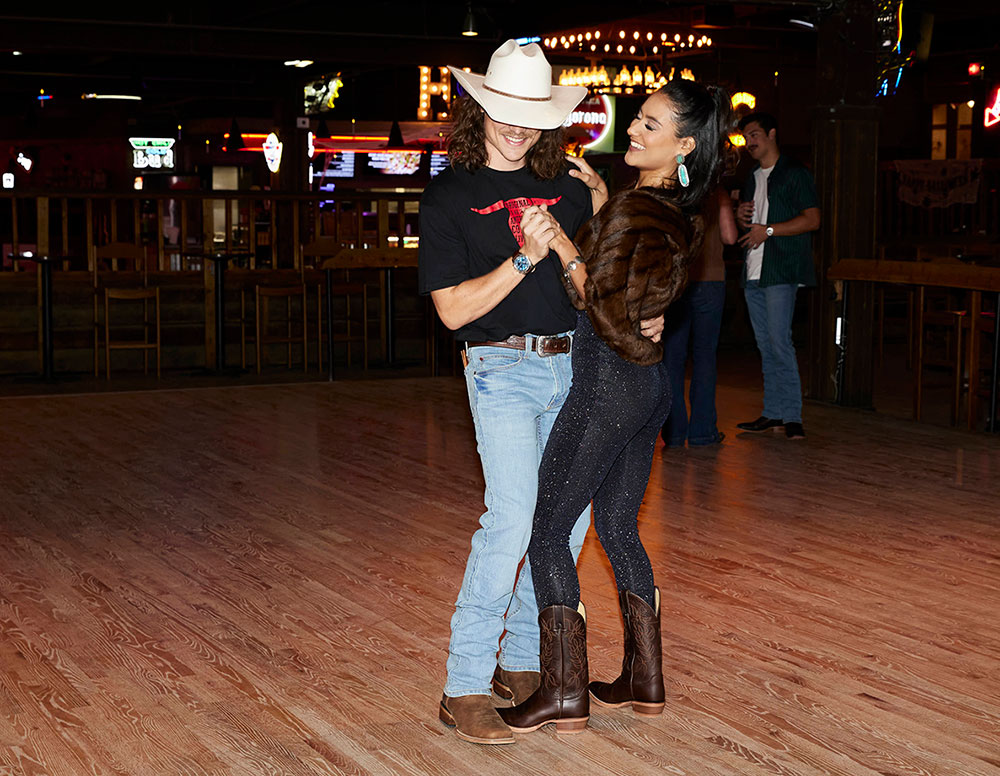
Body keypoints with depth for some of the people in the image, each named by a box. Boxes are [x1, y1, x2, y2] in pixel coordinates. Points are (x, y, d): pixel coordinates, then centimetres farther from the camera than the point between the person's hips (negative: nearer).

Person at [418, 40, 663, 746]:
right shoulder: (450, 197, -3)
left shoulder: (567, 185, 11)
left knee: (570, 515, 7)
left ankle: (522, 661, 21)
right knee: (513, 516, -17)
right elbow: (453, 309, -9)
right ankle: (466, 688, -9)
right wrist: (524, 258, -20)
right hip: (503, 368, -6)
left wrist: (648, 312, 0)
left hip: (571, 364, 6)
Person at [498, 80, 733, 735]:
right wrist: (597, 205, 12)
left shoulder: (631, 209, -20)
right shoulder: (681, 214, 7)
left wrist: (562, 245, -17)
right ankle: (645, 680, 25)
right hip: (653, 384, 9)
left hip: (609, 382, -9)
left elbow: (604, 308, -21)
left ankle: (565, 695, 5)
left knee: (548, 531, 1)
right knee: (619, 527, 19)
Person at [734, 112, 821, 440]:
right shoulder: (752, 179, 22)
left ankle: (792, 415, -12)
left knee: (779, 342, -15)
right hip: (753, 272, 8)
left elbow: (812, 219, -10)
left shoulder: (794, 173, -1)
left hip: (781, 271, -8)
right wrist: (740, 216, 6)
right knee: (765, 345, 8)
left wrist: (768, 230, -16)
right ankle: (772, 412, 12)